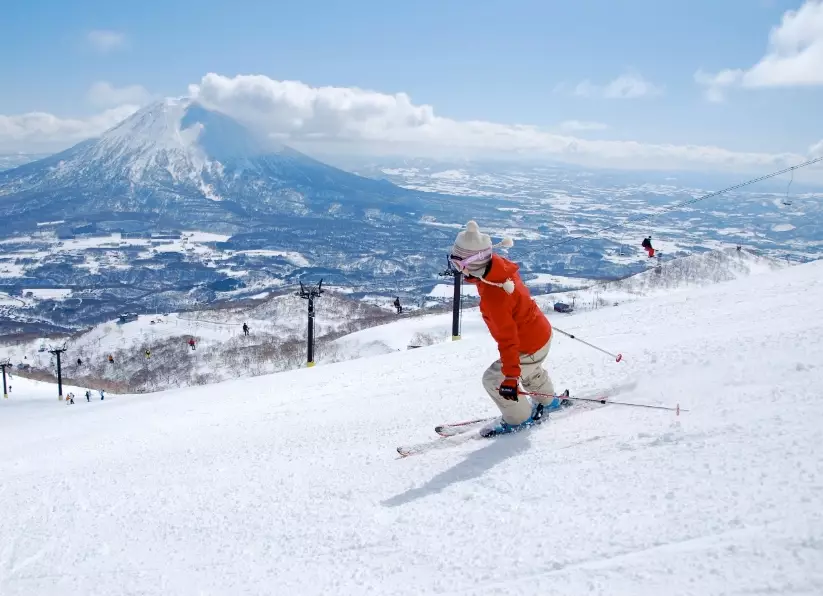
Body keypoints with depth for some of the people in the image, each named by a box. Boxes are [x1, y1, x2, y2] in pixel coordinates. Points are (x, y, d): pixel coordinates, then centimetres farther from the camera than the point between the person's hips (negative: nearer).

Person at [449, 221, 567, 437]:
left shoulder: (492, 298, -39)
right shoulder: (501, 266, -15)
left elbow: (508, 341, -36)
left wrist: (510, 378, -33)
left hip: (529, 348, -9)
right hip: (542, 333, 9)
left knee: (494, 380, 4)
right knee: (530, 371, 35)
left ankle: (520, 418, 26)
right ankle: (548, 401, 61)